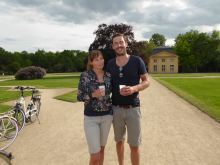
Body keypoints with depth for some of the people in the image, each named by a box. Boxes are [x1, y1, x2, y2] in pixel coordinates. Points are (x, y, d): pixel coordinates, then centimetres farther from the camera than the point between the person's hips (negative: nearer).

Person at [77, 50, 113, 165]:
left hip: (107, 116, 4)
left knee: (101, 149, 18)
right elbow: (79, 97, -6)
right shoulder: (85, 76, -9)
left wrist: (114, 113, 11)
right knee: (95, 156, -3)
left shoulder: (108, 75, 2)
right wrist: (92, 95, -23)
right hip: (91, 118, -3)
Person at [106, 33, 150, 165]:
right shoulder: (110, 64, 4)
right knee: (119, 140, 18)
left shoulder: (137, 61, -5)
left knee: (134, 145, 4)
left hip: (133, 108, -3)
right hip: (116, 108, 3)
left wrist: (134, 88, -21)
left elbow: (147, 82, -1)